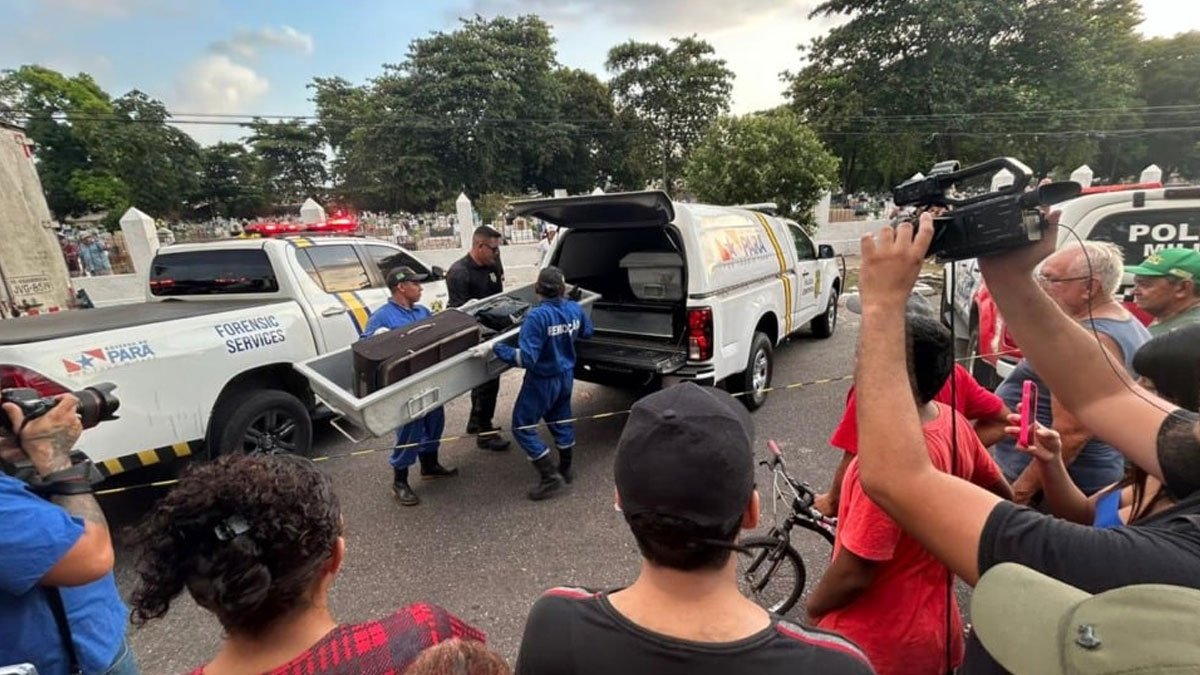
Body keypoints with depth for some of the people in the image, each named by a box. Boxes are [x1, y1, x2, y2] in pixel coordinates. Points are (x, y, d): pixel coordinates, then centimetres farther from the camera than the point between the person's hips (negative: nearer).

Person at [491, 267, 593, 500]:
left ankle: (550, 476, 6)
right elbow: (587, 332, 16)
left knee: (522, 427, 6)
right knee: (561, 420, 24)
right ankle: (565, 470, 37)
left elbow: (526, 358, -31)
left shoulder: (537, 316, -27)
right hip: (566, 376, 7)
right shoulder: (575, 309, -6)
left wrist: (497, 348, -24)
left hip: (543, 381, -7)